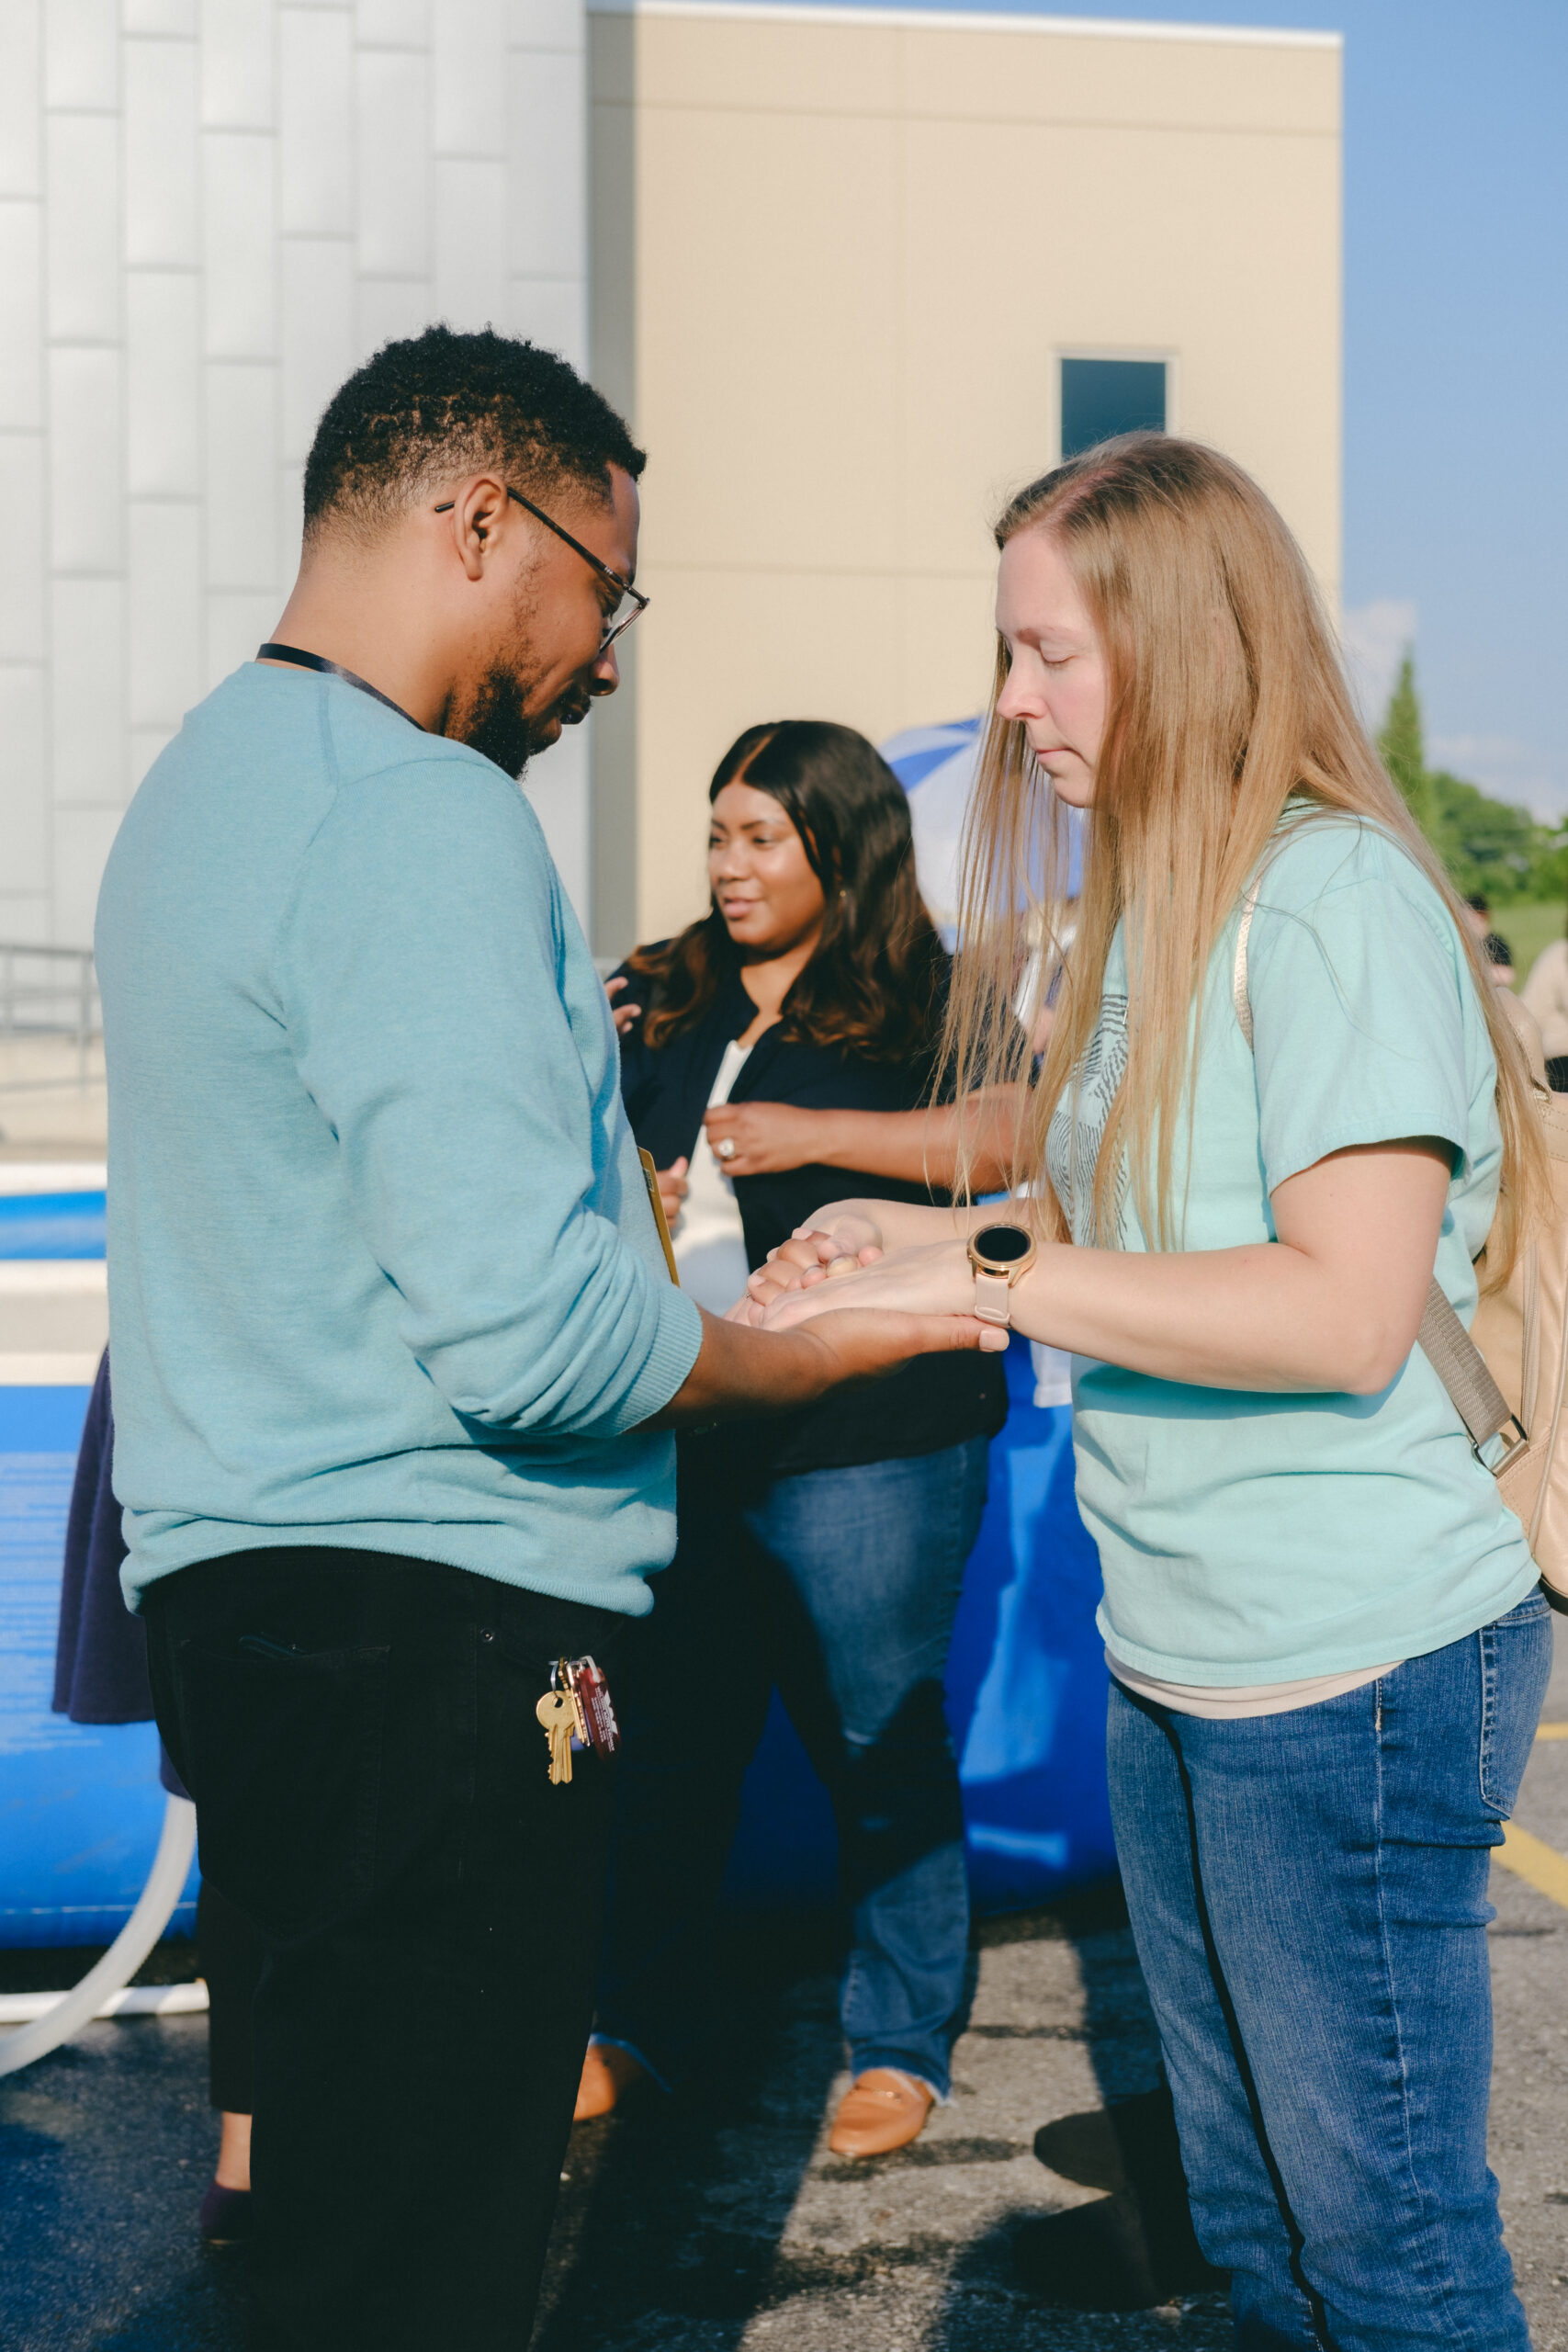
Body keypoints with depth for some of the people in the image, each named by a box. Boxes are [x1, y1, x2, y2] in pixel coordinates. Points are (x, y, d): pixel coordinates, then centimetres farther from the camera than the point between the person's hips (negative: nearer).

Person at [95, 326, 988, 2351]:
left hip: (231, 1586, 10)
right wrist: (834, 1350, -9)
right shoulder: (424, 816, -16)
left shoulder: (206, 778, 17)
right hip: (432, 1632, -10)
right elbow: (527, 1333, -25)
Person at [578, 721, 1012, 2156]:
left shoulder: (924, 999, -2)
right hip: (678, 1443, 5)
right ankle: (647, 2028, 25)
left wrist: (816, 1133, -19)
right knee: (666, 1743, 10)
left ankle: (901, 2046, 19)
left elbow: (1026, 1131, -19)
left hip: (866, 1448, -5)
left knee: (880, 1749, 4)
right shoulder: (670, 1003, 13)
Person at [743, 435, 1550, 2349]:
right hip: (1172, 1668, 9)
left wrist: (991, 1275, -21)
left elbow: (1346, 1312, -23)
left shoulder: (1338, 899, -15)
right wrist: (931, 1238, 8)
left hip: (1354, 1678, -9)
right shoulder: (1148, 909, 13)